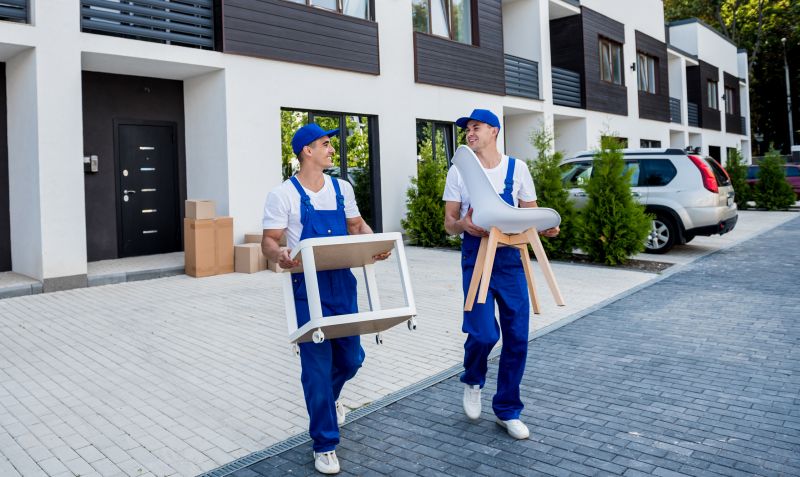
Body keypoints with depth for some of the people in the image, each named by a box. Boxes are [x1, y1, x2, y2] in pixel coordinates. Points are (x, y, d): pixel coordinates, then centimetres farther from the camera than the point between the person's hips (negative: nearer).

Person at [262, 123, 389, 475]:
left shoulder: (341, 188, 9)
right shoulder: (283, 194, -7)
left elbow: (357, 226, 17)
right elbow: (268, 240, -7)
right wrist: (278, 255, -31)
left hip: (342, 283, 5)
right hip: (308, 287, -5)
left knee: (351, 357, 14)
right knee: (317, 364, -2)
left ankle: (328, 398, 48)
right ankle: (324, 444, 15)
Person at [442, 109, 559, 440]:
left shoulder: (517, 168, 5)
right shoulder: (459, 172, 3)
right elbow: (449, 223, 3)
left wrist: (546, 226, -13)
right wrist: (463, 224, -21)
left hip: (511, 259, 2)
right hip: (476, 260, -2)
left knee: (517, 337, 3)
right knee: (484, 333, -14)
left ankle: (507, 410, 22)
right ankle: (472, 381, 22)